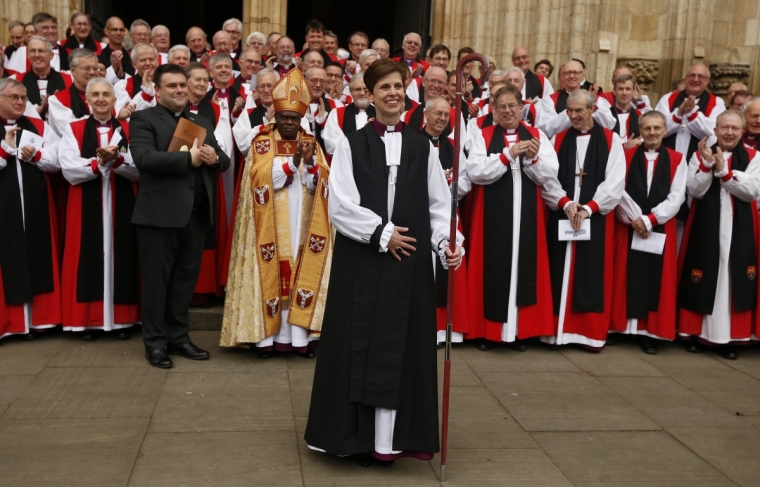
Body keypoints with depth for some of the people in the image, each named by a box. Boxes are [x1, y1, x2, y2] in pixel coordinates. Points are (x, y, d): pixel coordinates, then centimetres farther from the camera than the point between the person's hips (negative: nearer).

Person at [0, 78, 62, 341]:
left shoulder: (40, 127, 9)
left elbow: (57, 161, 3)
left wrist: (34, 155, -12)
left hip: (37, 206, 3)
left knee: (38, 258, 7)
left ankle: (39, 317, 16)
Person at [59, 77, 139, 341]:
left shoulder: (128, 130, 7)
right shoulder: (73, 130, 4)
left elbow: (139, 170, -4)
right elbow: (69, 170, -8)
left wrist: (116, 160, -21)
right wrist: (100, 162, -19)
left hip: (122, 207, 1)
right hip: (86, 207, -1)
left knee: (121, 256, 4)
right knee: (89, 258, 1)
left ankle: (122, 319, 12)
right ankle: (89, 319, 10)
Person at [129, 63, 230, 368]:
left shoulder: (202, 122, 19)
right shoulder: (143, 119, 0)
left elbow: (223, 161, 13)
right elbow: (143, 157, -16)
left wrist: (214, 158, -10)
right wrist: (188, 158, -19)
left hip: (196, 214, 6)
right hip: (160, 213, -5)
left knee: (186, 279, 12)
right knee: (157, 280, 3)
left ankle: (178, 336, 24)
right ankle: (155, 342, 14)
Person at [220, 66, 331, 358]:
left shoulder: (311, 143, 11)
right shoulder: (262, 142, 2)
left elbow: (320, 184, 2)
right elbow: (260, 180, -12)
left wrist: (309, 163, -16)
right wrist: (292, 162, -20)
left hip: (303, 222, 3)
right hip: (272, 223, -3)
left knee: (302, 273, 1)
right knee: (273, 274, -4)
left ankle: (298, 335, 4)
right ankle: (269, 335, 1)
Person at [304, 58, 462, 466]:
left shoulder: (422, 147, 8)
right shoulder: (351, 145, 1)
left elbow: (439, 205, 5)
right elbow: (340, 206, -6)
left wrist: (447, 244, -10)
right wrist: (381, 233, -10)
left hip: (409, 263, 2)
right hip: (360, 261, -2)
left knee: (402, 347, 4)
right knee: (358, 346, 2)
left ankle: (391, 437, 12)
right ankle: (354, 434, 13)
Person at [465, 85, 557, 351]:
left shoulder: (537, 136, 8)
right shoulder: (482, 135, 1)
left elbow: (550, 174, 0)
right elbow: (476, 172, -13)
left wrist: (533, 158, -17)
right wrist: (508, 155, -20)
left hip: (526, 216, 2)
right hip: (491, 215, -2)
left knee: (523, 268, 6)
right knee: (492, 269, 1)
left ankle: (519, 330, 16)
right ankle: (486, 330, 11)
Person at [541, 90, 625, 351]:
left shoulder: (611, 140, 3)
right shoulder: (558, 139, 9)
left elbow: (615, 181, -5)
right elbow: (548, 177, 1)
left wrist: (588, 208, -15)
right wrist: (565, 203, -15)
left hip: (597, 217, -2)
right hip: (561, 216, 2)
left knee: (592, 275, 1)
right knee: (560, 273, 2)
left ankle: (592, 333, 8)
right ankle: (559, 330, 9)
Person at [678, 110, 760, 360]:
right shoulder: (700, 155, 3)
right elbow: (694, 190, -7)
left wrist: (724, 171, -18)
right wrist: (707, 163, -19)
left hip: (739, 229, 0)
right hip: (705, 227, 0)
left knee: (733, 279, 2)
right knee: (704, 278, 3)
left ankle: (730, 337, 8)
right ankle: (698, 332, 13)